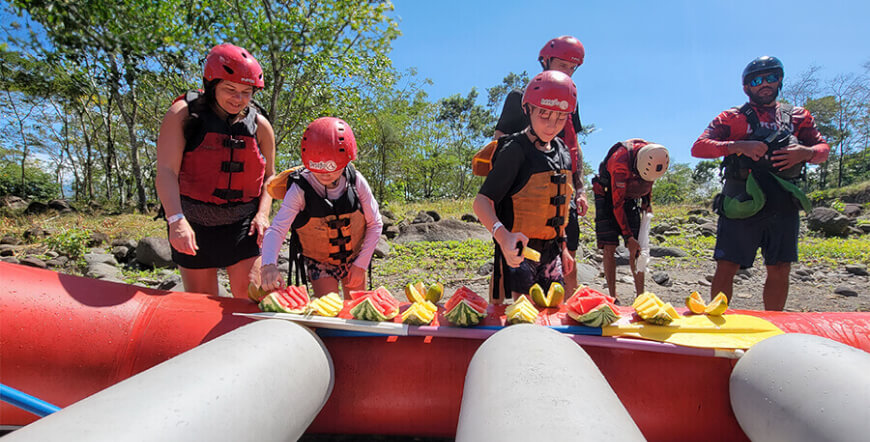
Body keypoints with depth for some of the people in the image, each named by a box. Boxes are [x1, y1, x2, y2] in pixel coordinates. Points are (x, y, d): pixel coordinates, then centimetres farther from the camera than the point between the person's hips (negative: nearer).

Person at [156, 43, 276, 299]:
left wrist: (263, 214, -4)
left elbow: (268, 176, 11)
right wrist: (176, 219, -27)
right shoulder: (183, 113, -6)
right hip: (193, 225, -1)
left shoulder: (259, 125, 3)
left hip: (242, 224, 1)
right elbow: (166, 171, -14)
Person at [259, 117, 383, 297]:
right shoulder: (300, 189, -23)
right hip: (319, 263, -2)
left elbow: (375, 224, -8)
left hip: (354, 258, 2)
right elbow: (277, 229, -31)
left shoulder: (356, 182, -17)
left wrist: (361, 264, -10)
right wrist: (269, 264, -49)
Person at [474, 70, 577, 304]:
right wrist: (502, 235, -40)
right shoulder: (516, 149, -15)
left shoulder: (563, 152, 8)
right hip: (518, 251, -7)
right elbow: (482, 201, -23)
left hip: (550, 252, 7)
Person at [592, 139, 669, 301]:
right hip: (607, 196, -5)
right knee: (609, 249, -11)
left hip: (630, 198, 5)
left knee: (637, 250, -3)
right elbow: (617, 204, -29)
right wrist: (628, 236, -28)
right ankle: (612, 298, -5)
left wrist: (647, 201, 4)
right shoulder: (621, 162, -34)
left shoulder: (654, 156, -16)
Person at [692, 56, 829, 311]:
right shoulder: (731, 117, 7)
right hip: (741, 204, -3)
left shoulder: (798, 116, 18)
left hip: (783, 206, 4)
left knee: (779, 271, 9)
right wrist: (739, 146, -18)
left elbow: (823, 149, 17)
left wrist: (805, 152, -7)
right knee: (726, 268, -6)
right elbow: (698, 148, -4)